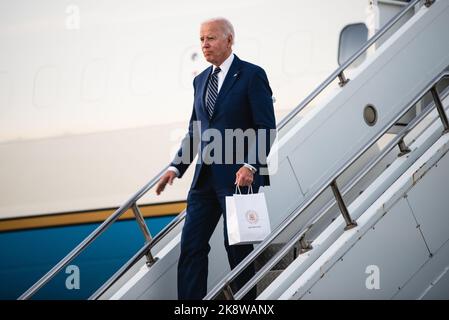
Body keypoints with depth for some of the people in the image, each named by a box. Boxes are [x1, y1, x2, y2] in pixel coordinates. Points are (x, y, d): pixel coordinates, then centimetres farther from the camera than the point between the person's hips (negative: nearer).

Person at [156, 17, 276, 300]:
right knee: (191, 245, 1)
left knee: (238, 245, 0)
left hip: (238, 175, -6)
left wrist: (250, 166, -21)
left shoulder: (252, 75, -5)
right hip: (206, 177, 6)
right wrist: (176, 167, 9)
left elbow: (266, 127, -10)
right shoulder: (201, 80, 16)